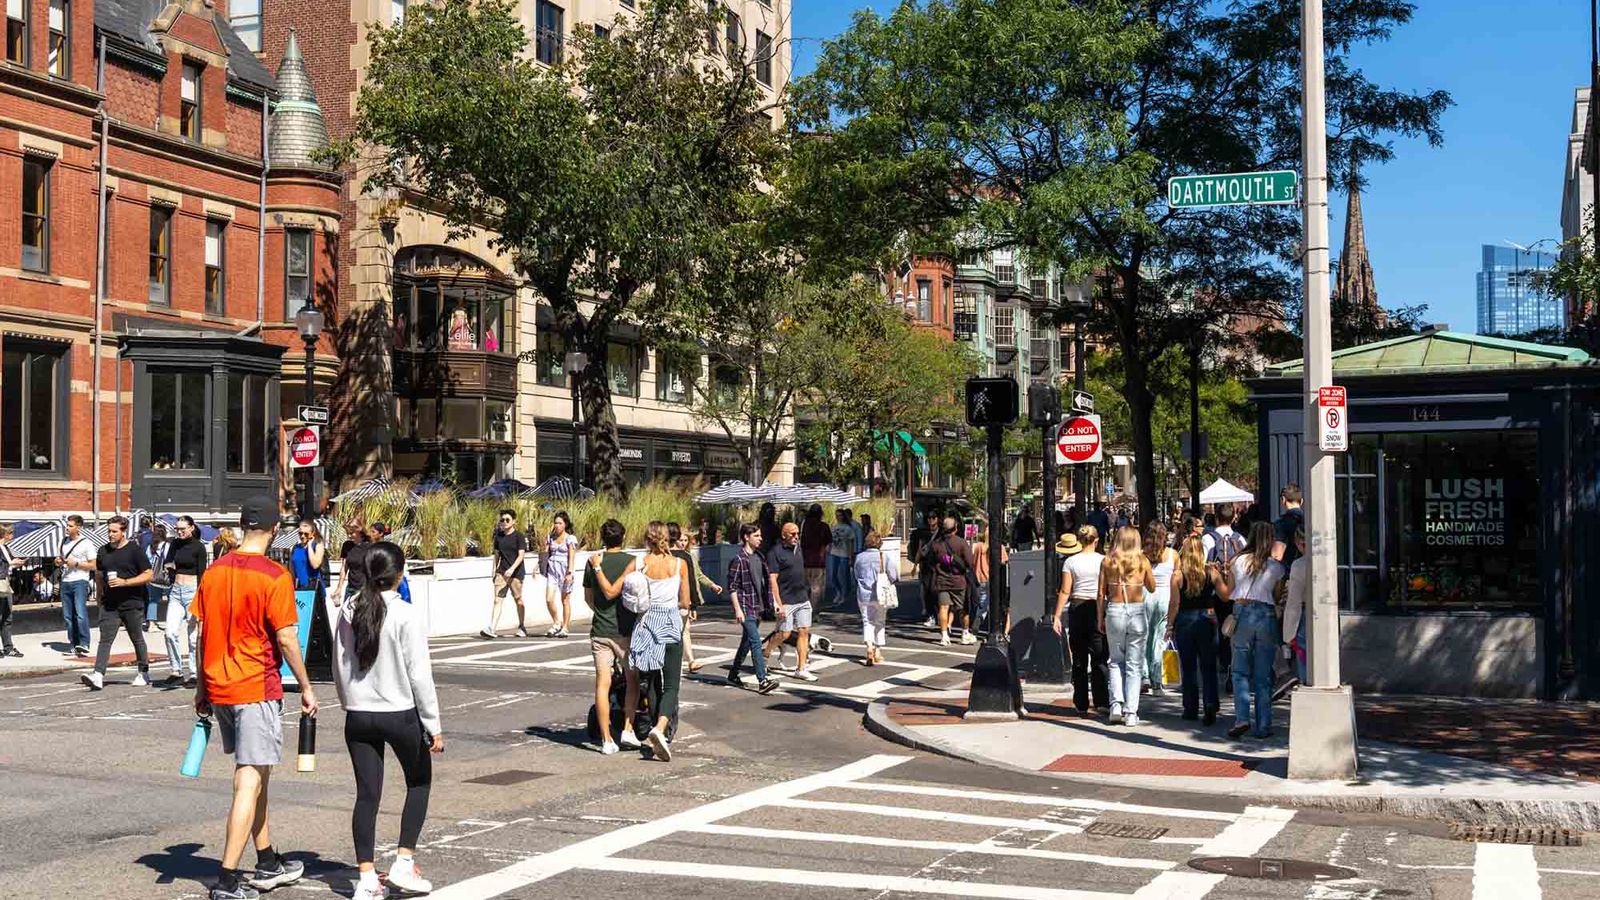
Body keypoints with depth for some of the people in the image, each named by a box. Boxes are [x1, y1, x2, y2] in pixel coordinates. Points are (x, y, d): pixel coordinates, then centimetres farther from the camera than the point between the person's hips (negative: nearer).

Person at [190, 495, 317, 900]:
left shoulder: (213, 572, 5)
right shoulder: (275, 577, -13)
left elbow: (201, 634, 9)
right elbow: (286, 640, -13)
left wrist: (202, 688, 17)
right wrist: (306, 687, -3)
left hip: (218, 689, 7)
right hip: (258, 689, -7)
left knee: (252, 775, 19)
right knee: (250, 781, -4)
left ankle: (268, 865, 29)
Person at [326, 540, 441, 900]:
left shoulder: (348, 611, 1)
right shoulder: (406, 615, -14)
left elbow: (340, 665, 8)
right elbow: (419, 674, -12)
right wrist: (433, 725, -5)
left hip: (358, 716, 4)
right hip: (401, 715, -4)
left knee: (367, 793, 8)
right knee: (419, 782, 16)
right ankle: (404, 862, 10)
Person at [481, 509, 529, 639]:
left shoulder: (519, 536, -6)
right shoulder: (499, 536, 11)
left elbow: (521, 555, -13)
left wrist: (512, 569, -24)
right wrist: (495, 570, 17)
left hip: (516, 572, -4)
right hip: (502, 572, 4)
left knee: (518, 599, 6)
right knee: (497, 600, -7)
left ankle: (522, 627, 22)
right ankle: (492, 629, -16)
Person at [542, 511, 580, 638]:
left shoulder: (570, 538, -2)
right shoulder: (551, 537, 12)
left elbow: (571, 556, -7)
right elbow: (546, 552, 9)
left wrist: (570, 573, -16)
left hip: (564, 569, -4)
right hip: (552, 569, 4)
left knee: (565, 600, 0)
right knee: (549, 599, -6)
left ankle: (564, 628, 6)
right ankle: (556, 623, 12)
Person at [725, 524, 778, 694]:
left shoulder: (759, 557, 11)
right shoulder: (738, 559, -12)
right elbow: (732, 586, -13)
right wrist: (738, 609, -18)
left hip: (757, 607, 8)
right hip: (745, 609, -8)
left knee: (747, 642, 16)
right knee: (755, 642, -14)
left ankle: (733, 674, 30)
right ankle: (762, 681, -18)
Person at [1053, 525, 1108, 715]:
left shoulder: (1070, 562, -1)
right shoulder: (1103, 560, -3)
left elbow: (1065, 591, -3)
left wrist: (1057, 615, 1)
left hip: (1076, 608, 2)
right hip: (1097, 609, -1)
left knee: (1079, 659, 8)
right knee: (1099, 658, 1)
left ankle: (1082, 703, 11)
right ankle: (1101, 701, -8)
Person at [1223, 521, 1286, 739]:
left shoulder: (1237, 561, 4)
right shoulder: (1276, 567, 2)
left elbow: (1228, 593, 11)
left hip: (1242, 613, 0)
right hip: (1266, 615, 0)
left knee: (1240, 671, 8)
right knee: (1263, 675, 7)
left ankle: (1242, 717, -8)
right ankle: (1262, 725, 8)